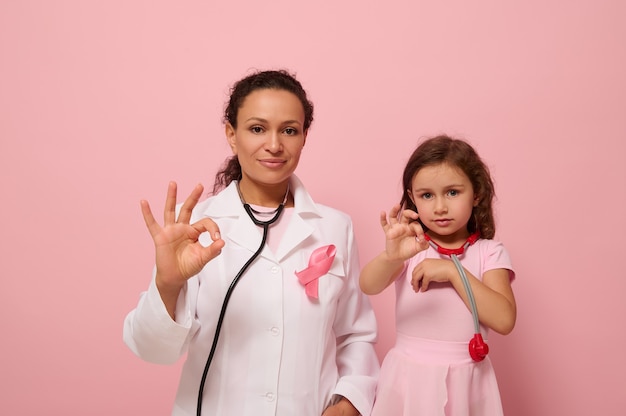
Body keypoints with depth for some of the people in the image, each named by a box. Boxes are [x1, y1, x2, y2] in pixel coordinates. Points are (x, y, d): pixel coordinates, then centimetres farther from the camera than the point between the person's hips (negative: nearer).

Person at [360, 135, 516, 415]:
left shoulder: (489, 252, -3)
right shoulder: (410, 245, -3)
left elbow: (504, 320, -15)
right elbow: (368, 286, -20)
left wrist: (452, 271, -20)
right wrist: (391, 256, -40)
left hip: (464, 381, 0)